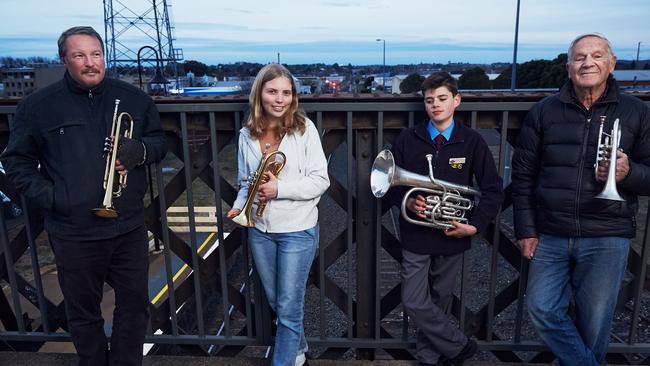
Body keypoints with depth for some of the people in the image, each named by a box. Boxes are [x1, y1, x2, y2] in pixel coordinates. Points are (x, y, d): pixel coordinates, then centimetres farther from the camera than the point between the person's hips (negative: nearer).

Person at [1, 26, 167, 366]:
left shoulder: (134, 98, 3)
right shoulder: (38, 105, -1)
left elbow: (159, 142, 11)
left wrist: (140, 150, -11)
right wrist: (48, 196, -9)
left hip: (129, 228, 2)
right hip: (73, 233, -1)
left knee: (134, 305, 12)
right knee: (83, 313, 14)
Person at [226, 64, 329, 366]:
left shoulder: (304, 129, -11)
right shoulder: (247, 135, 1)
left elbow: (320, 180, -12)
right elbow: (245, 182, 11)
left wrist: (279, 188, -22)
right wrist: (239, 205, -7)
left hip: (297, 230, -5)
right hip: (260, 230, 5)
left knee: (289, 307, 4)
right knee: (275, 301, 20)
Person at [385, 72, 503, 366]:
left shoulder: (472, 141, -2)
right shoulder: (408, 139, -2)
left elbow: (493, 189, 0)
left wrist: (475, 225, -11)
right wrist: (406, 201, -15)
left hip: (451, 237, 0)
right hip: (416, 235, 0)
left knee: (438, 303, 13)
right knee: (415, 303, -2)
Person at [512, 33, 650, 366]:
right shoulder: (544, 111, 5)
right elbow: (523, 173, 5)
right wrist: (526, 229, 1)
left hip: (606, 238, -1)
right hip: (550, 235, 1)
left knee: (593, 324, 8)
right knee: (543, 310, 0)